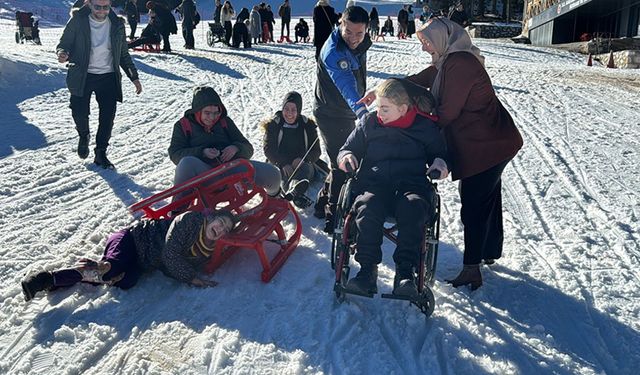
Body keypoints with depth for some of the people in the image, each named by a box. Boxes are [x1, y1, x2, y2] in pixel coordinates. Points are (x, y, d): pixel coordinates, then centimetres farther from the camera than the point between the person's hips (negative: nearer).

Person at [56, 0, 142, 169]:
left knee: (107, 117, -3)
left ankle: (101, 154, 14)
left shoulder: (117, 25, 4)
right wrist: (62, 54, -25)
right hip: (82, 76, -2)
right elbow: (64, 44, -1)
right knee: (79, 113, -7)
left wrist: (134, 77, 7)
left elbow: (123, 55, 13)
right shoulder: (78, 21, -4)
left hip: (108, 77, 2)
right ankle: (83, 136, 29)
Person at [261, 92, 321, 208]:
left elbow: (316, 151, 3)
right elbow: (268, 149, -5)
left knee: (306, 168, -34)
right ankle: (297, 195, -63)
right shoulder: (273, 124, 5)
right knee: (282, 172, -34)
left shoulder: (308, 125, 8)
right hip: (279, 165, 0)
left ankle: (293, 192, -65)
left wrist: (302, 159, -19)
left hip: (303, 164, 0)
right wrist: (284, 164, -23)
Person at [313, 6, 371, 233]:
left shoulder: (361, 44, -1)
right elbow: (346, 86, -42)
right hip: (331, 114, -9)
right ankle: (333, 218, 5)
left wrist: (359, 109, 19)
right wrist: (361, 112, -55)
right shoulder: (333, 52, -27)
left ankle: (324, 204, 34)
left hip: (348, 113, 9)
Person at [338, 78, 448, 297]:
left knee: (413, 208, -38)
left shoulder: (425, 127, 13)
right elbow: (349, 147, 24)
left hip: (412, 182, -1)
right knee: (368, 207, -36)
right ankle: (367, 269, -31)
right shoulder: (370, 124, 17)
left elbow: (440, 151, 24)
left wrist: (439, 161, -1)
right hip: (374, 181, 1)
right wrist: (346, 156, -1)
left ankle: (405, 272, -35)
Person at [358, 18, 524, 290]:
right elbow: (419, 79, 15)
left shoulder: (459, 63, -21)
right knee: (488, 199, 22)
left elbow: (447, 112, -21)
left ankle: (471, 269, 3)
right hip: (493, 143, 11)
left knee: (473, 206, -5)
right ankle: (491, 252, 38)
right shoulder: (449, 61, 11)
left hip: (485, 147, -11)